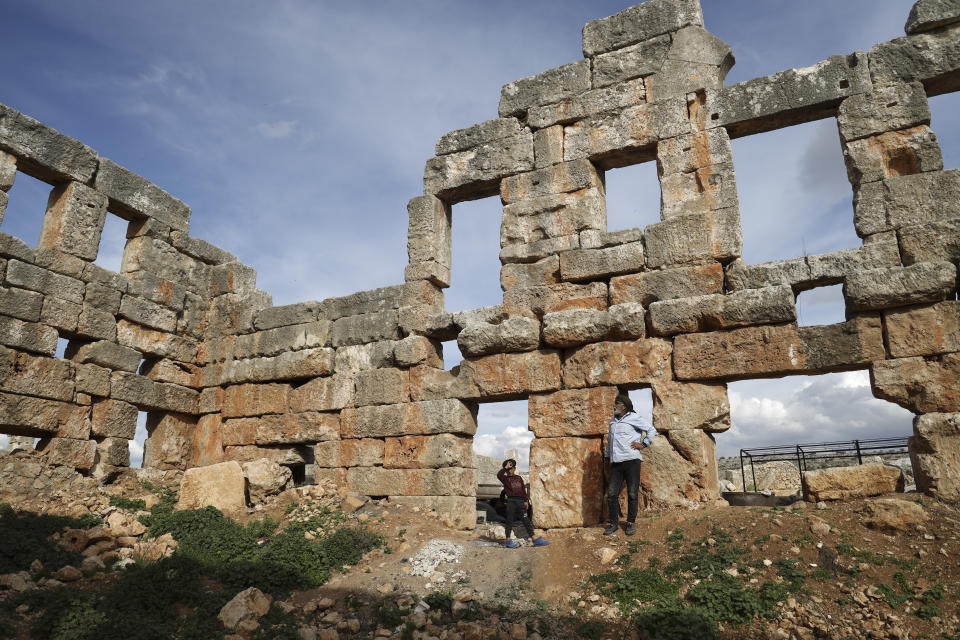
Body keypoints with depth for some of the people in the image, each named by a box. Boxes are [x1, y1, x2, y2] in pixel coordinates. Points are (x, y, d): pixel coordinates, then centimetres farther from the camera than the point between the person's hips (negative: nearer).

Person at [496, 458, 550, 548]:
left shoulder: (519, 478, 18)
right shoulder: (505, 478, 6)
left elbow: (523, 490, 18)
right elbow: (499, 475, -15)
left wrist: (526, 500, 11)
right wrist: (505, 467, -9)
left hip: (520, 501, 3)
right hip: (511, 501, -3)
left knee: (526, 520, 2)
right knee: (509, 521, 0)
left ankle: (536, 540, 0)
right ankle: (508, 541, 8)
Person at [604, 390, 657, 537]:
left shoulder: (633, 418, 0)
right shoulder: (613, 421, 20)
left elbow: (651, 430, -1)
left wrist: (643, 444, -6)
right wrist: (608, 456, 24)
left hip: (631, 460, -6)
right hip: (616, 463, 6)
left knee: (632, 494, 0)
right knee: (612, 493, 0)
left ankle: (631, 523, 13)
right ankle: (614, 523, 10)